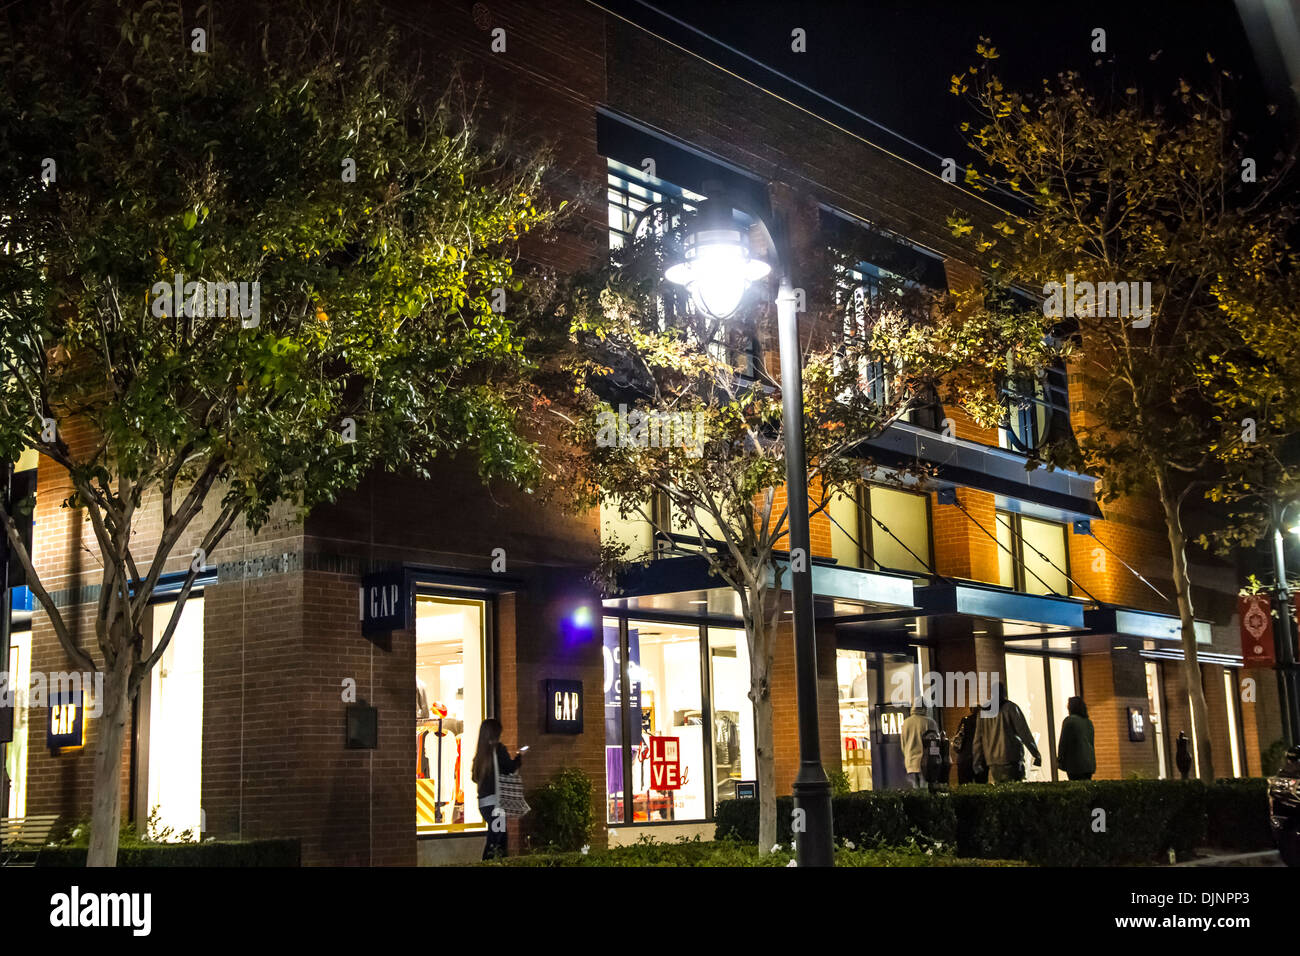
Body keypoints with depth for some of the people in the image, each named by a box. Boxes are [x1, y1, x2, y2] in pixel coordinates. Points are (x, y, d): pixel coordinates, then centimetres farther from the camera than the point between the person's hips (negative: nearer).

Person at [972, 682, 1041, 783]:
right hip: (1010, 760, -5)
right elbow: (1024, 732, -4)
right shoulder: (1010, 707, -2)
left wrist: (977, 761, 16)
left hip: (992, 761, 5)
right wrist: (1036, 753, 1)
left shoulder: (983, 711, 11)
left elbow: (978, 739, 12)